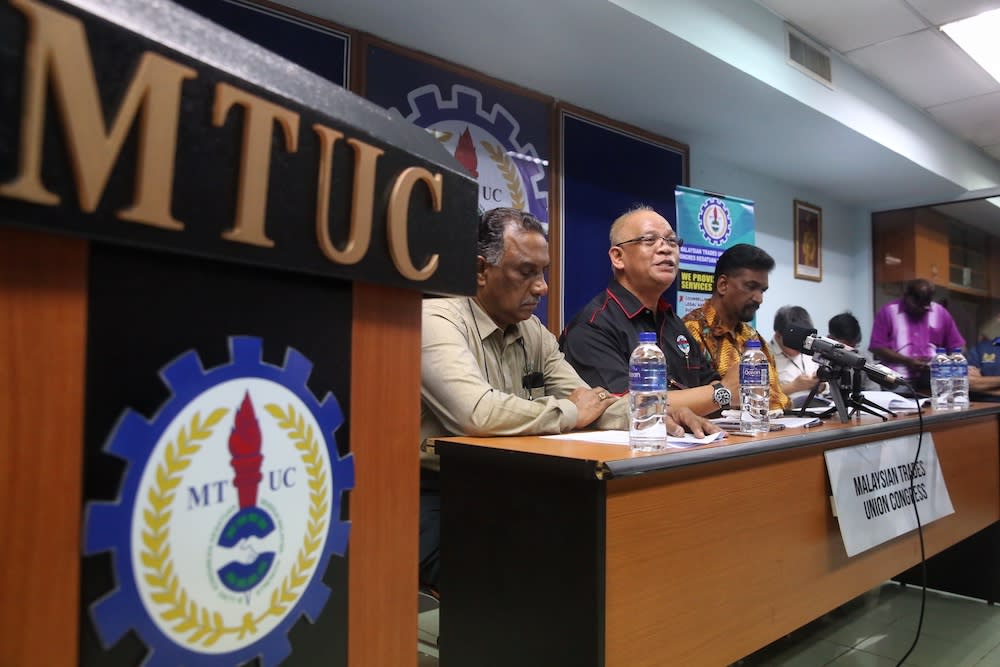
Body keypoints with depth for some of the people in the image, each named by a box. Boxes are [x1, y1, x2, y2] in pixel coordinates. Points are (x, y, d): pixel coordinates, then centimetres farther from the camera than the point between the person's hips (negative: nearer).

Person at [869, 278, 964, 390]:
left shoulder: (941, 313, 13)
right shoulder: (888, 312, 2)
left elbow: (957, 346, 16)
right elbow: (877, 348, -4)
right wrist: (907, 361, -12)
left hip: (933, 378, 3)